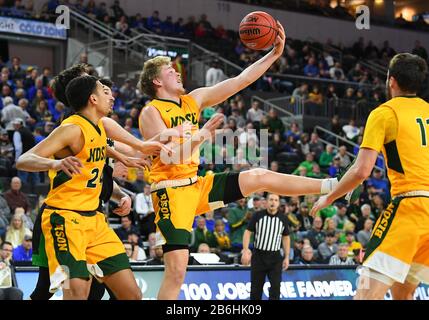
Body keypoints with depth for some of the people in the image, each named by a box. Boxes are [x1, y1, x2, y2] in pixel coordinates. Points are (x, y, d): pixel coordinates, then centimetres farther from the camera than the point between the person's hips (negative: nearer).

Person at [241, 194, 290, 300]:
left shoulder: (283, 219, 3)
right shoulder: (258, 215, -2)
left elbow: (286, 238, 11)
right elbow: (248, 232, -1)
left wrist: (287, 257, 6)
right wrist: (245, 250, -13)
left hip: (275, 257, 1)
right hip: (258, 255, -1)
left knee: (275, 286, -7)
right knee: (256, 287, 5)